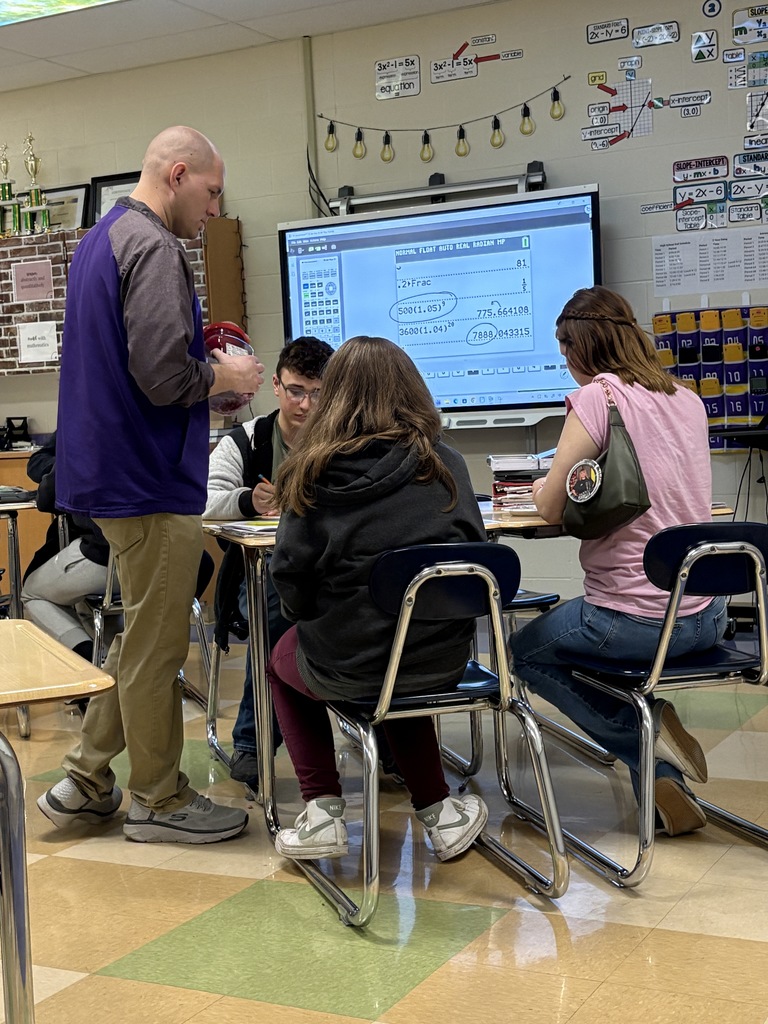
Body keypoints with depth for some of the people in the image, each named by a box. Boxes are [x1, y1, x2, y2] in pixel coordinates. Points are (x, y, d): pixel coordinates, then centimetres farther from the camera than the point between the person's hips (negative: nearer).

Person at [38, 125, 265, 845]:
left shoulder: (100, 239, 15)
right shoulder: (153, 248, -17)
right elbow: (163, 375, -26)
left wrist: (204, 362, 13)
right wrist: (225, 376, -8)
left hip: (112, 473, 10)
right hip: (152, 483, -10)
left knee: (141, 636, 20)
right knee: (156, 649, 2)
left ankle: (85, 782, 26)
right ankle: (158, 802, 16)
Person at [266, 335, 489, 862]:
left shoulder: (314, 472, -8)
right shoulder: (444, 463, -2)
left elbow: (291, 578, -7)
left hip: (345, 668, -3)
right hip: (440, 662, 3)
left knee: (283, 659, 30)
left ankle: (323, 812, 18)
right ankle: (438, 811, 28)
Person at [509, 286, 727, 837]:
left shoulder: (596, 398, -13)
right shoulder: (688, 400, 9)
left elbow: (552, 507, -10)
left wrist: (544, 489, 12)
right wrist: (576, 482, 25)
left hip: (634, 620, -7)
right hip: (706, 618, 7)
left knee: (526, 651, 21)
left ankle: (642, 732, 3)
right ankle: (665, 785, 22)